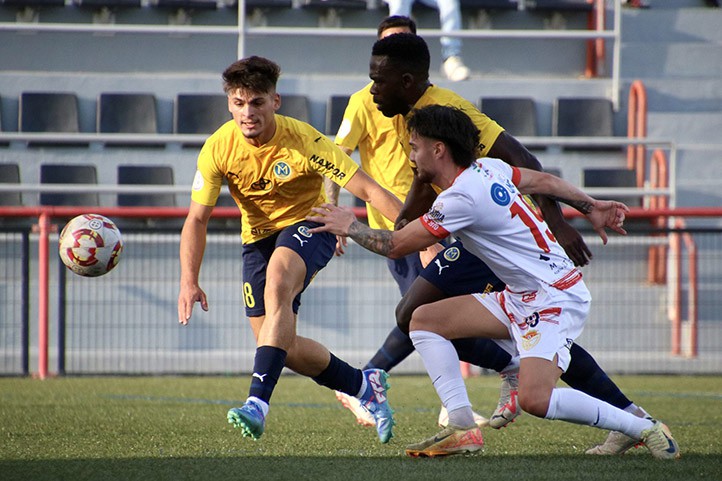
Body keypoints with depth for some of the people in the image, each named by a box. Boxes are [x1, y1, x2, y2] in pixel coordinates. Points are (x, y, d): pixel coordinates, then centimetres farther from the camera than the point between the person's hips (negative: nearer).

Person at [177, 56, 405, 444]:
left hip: (310, 224, -5)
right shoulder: (218, 149, -16)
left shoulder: (303, 141, -25)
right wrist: (189, 281, -23)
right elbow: (197, 219, -10)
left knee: (277, 282, -37)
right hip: (259, 234, 5)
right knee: (284, 349, -2)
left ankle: (258, 403, -43)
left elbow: (368, 190, -24)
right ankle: (365, 386, 25)